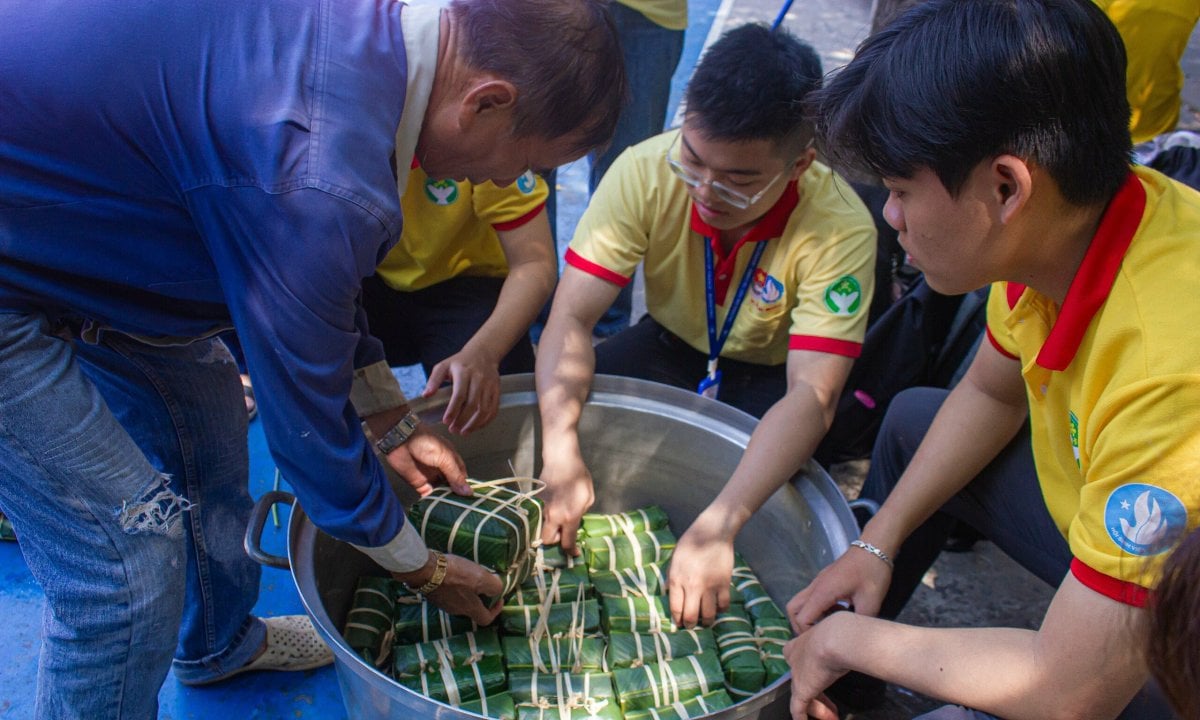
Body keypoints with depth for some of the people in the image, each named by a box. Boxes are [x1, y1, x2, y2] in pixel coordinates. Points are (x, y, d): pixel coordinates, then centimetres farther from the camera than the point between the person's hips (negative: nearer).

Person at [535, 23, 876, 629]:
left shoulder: (840, 228, -32)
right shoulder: (646, 172, -26)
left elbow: (811, 394, -37)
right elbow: (571, 316, -29)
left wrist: (718, 524, -50)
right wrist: (561, 452, -45)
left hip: (771, 374, -2)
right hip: (670, 345, 2)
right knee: (550, 416, -23)